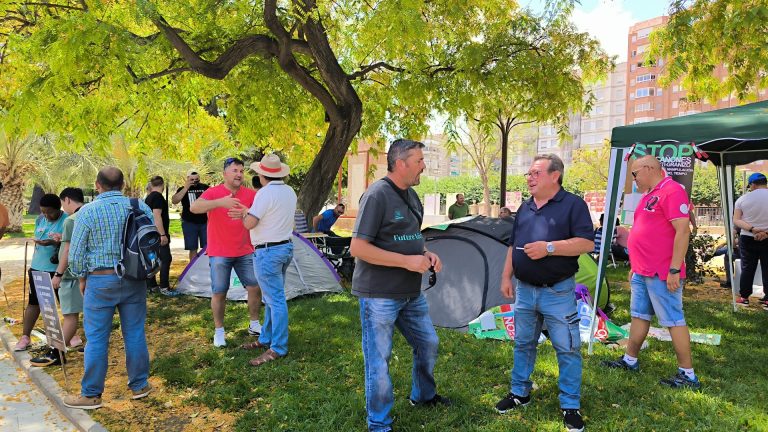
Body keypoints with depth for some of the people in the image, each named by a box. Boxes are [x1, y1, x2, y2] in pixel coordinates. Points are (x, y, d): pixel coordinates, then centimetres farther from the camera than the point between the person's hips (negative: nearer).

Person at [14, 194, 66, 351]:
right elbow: (37, 240, 16)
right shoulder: (40, 219, 6)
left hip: (59, 269, -5)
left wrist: (54, 243, -33)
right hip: (38, 268, 5)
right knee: (34, 302, 8)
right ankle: (25, 337, 17)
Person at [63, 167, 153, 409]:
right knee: (135, 333, 12)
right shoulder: (141, 207, -2)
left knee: (96, 338, 7)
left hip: (100, 280, -3)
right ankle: (139, 385, 23)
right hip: (135, 280, 3)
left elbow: (75, 253, -5)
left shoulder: (87, 212, -9)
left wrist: (82, 278, 11)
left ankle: (91, 394, 18)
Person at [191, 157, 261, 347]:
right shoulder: (213, 192, -9)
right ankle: (219, 331, 19)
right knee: (219, 293, 2)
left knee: (255, 287, 5)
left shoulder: (251, 194, -1)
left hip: (245, 252, 3)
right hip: (220, 254, -3)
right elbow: (194, 207, -26)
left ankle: (255, 325, 24)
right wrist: (220, 202, -39)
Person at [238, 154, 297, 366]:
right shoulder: (290, 192, 10)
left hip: (268, 252, -9)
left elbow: (249, 224, -18)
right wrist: (251, 211, 20)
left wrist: (244, 211, 3)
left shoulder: (265, 193, -18)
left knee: (275, 300, -5)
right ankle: (266, 339, 28)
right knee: (272, 297, 17)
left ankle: (278, 348, 2)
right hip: (286, 247, 9)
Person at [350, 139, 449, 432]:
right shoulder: (377, 195, -19)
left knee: (428, 344, 22)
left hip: (411, 293, 9)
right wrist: (408, 261, -22)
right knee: (379, 361, 3)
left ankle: (423, 395, 46)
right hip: (379, 295, -9)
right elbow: (358, 248, -22)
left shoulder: (411, 195, 9)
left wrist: (426, 254, 1)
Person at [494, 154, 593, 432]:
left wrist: (548, 247, -23)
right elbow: (513, 246, 16)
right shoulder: (525, 208, 11)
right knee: (523, 345, 16)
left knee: (567, 350, 2)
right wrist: (506, 276, 11)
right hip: (524, 290, 6)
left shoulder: (573, 205, -8)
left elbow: (587, 243, -16)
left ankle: (570, 406, 15)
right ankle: (519, 393, 31)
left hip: (558, 292, -6)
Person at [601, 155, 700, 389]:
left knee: (674, 321, -2)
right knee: (639, 316, 17)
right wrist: (635, 265, 22)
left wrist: (674, 270, -23)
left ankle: (687, 374, 8)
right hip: (642, 272, 10)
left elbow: (682, 231, -21)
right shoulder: (649, 194, 16)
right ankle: (630, 361, 28)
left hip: (661, 274, -10)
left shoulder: (672, 191, -15)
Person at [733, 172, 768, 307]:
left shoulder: (743, 199, -3)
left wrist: (752, 229, -17)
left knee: (747, 269, 9)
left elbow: (736, 221, -8)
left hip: (747, 239, 1)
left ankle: (744, 297, 13)